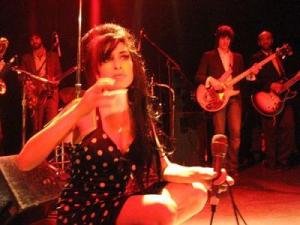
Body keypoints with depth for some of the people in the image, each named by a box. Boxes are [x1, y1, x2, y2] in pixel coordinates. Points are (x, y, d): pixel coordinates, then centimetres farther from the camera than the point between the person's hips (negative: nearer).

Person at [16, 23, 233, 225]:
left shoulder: (139, 111, 0)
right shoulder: (84, 111, -17)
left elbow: (163, 167, 3)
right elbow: (24, 162, -29)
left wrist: (201, 173, -17)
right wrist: (79, 111, -38)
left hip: (120, 201, 7)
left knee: (196, 192, -2)